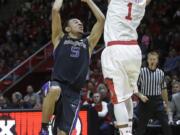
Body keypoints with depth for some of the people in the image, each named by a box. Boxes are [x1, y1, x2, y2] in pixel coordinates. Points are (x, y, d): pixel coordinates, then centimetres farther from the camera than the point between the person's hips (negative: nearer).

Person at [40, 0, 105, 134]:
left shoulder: (88, 43, 23)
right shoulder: (60, 38, 15)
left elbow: (101, 19, 21)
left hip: (73, 93, 3)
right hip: (58, 83, -3)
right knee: (54, 90, -40)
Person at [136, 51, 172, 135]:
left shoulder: (161, 73, 7)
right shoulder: (141, 72, -4)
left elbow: (163, 90, 14)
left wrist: (167, 104, 15)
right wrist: (140, 95, -18)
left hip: (158, 101, 3)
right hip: (145, 101, -3)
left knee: (165, 123, -1)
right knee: (141, 125, 1)